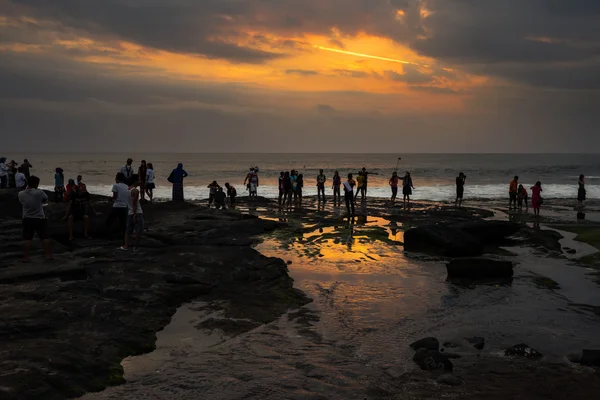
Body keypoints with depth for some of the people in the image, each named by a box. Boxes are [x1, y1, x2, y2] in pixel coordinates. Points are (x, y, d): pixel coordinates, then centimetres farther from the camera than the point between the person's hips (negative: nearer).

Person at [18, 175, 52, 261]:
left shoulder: (21, 194, -6)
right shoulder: (39, 192, -16)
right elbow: (45, 200, -2)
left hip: (27, 219, 2)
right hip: (40, 219, -2)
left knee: (27, 238, 8)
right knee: (45, 237, 10)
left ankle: (26, 257, 9)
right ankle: (48, 255, 15)